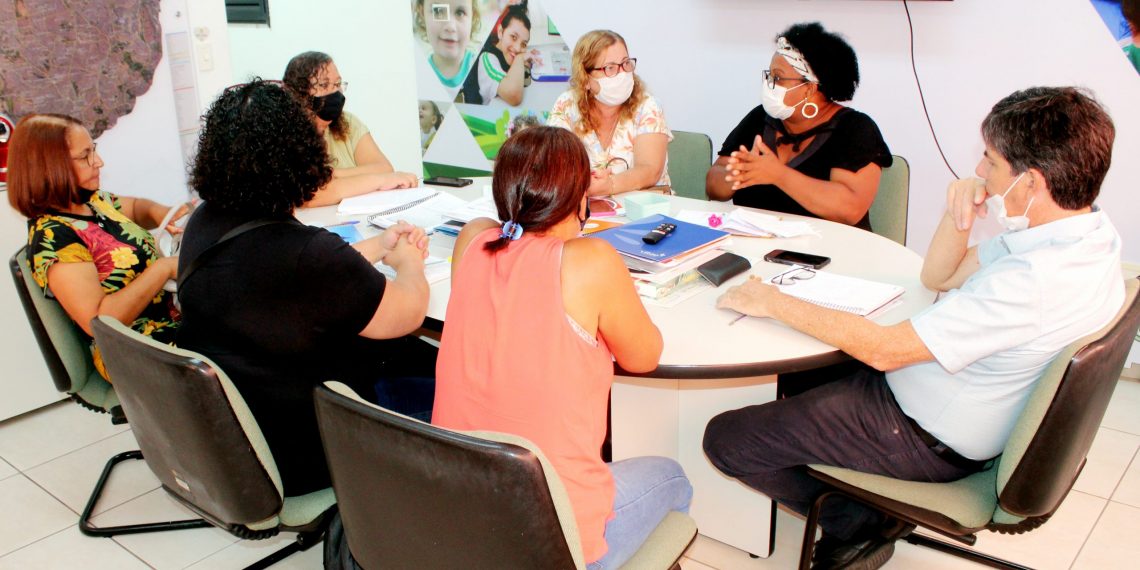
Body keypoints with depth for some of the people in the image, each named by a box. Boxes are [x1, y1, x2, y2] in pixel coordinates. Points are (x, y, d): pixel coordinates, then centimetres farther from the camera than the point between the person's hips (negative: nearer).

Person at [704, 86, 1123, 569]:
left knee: (725, 439, -8)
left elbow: (883, 349, -28)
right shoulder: (1087, 234, -2)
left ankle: (862, 527, 10)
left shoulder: (1034, 280, -33)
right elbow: (938, 277, 8)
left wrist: (775, 303, -19)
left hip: (930, 442, -10)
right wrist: (958, 212, -11)